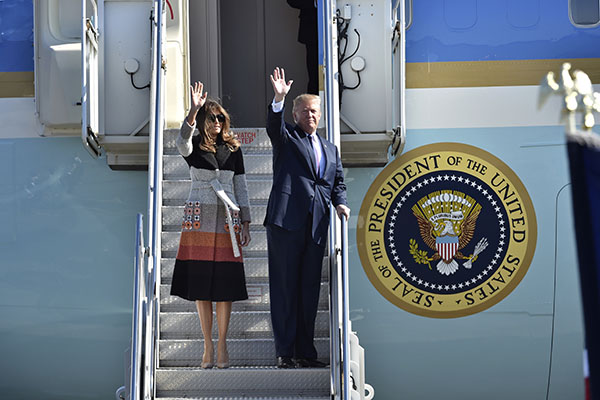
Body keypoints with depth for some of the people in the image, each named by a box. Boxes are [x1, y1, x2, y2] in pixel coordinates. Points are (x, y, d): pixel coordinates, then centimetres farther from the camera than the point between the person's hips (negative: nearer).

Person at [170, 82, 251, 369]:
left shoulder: (233, 149, 11)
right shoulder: (194, 147, 3)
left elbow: (241, 186, 11)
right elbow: (181, 143, -22)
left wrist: (245, 223, 6)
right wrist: (193, 112, -35)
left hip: (226, 220, 1)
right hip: (199, 219, -1)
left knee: (225, 283, -2)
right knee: (200, 283, 0)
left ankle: (222, 345, 7)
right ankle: (207, 345, 10)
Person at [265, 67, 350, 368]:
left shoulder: (330, 149, 23)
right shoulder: (286, 138, 8)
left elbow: (338, 182, 22)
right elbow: (273, 125, -14)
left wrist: (340, 203, 2)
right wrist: (278, 99, -31)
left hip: (316, 225, 5)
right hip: (286, 220, -5)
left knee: (309, 289, 8)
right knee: (284, 287, -3)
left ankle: (305, 352, 15)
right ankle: (284, 352, 2)